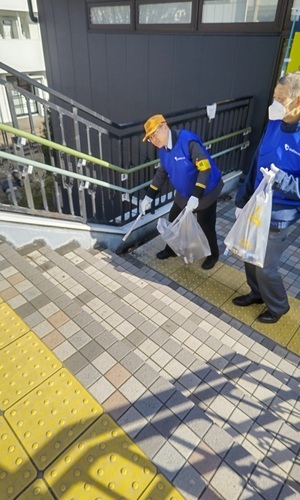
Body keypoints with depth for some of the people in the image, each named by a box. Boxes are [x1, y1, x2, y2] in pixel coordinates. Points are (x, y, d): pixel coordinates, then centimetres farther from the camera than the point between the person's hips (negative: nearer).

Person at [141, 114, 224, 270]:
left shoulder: (188, 141, -29)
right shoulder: (163, 149, -3)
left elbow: (205, 168, -31)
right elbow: (162, 173, 9)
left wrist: (196, 196, -35)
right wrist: (149, 197, 7)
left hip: (206, 192, -7)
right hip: (184, 193, 7)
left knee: (206, 226, 3)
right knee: (173, 220, 14)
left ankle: (213, 255, 30)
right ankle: (171, 249, 38)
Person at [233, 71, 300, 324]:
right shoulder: (275, 124, 0)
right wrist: (242, 199, 11)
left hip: (277, 216, -7)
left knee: (265, 267, 7)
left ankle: (278, 306, 35)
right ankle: (257, 293, 45)